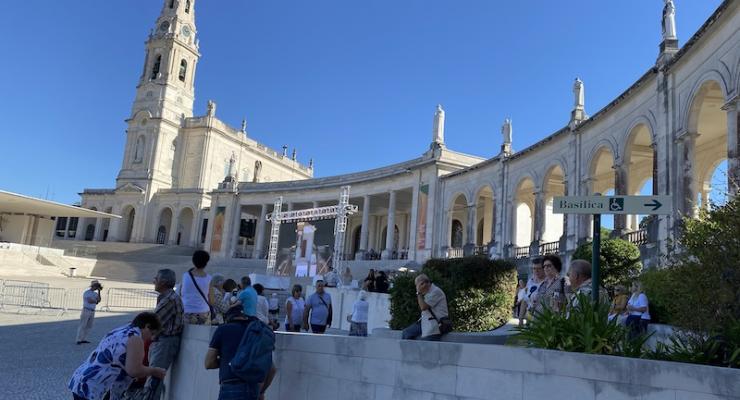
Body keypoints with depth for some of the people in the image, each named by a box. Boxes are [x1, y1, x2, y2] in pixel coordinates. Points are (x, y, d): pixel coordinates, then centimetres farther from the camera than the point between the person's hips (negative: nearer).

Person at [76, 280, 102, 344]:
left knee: (89, 326, 7)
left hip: (92, 311, 7)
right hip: (86, 310, -7)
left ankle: (84, 339, 11)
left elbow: (98, 300, 1)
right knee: (82, 326, -5)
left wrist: (99, 291, -2)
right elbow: (90, 301, -18)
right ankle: (79, 340, -3)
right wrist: (96, 301, -2)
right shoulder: (87, 292, -7)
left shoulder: (95, 293, 15)